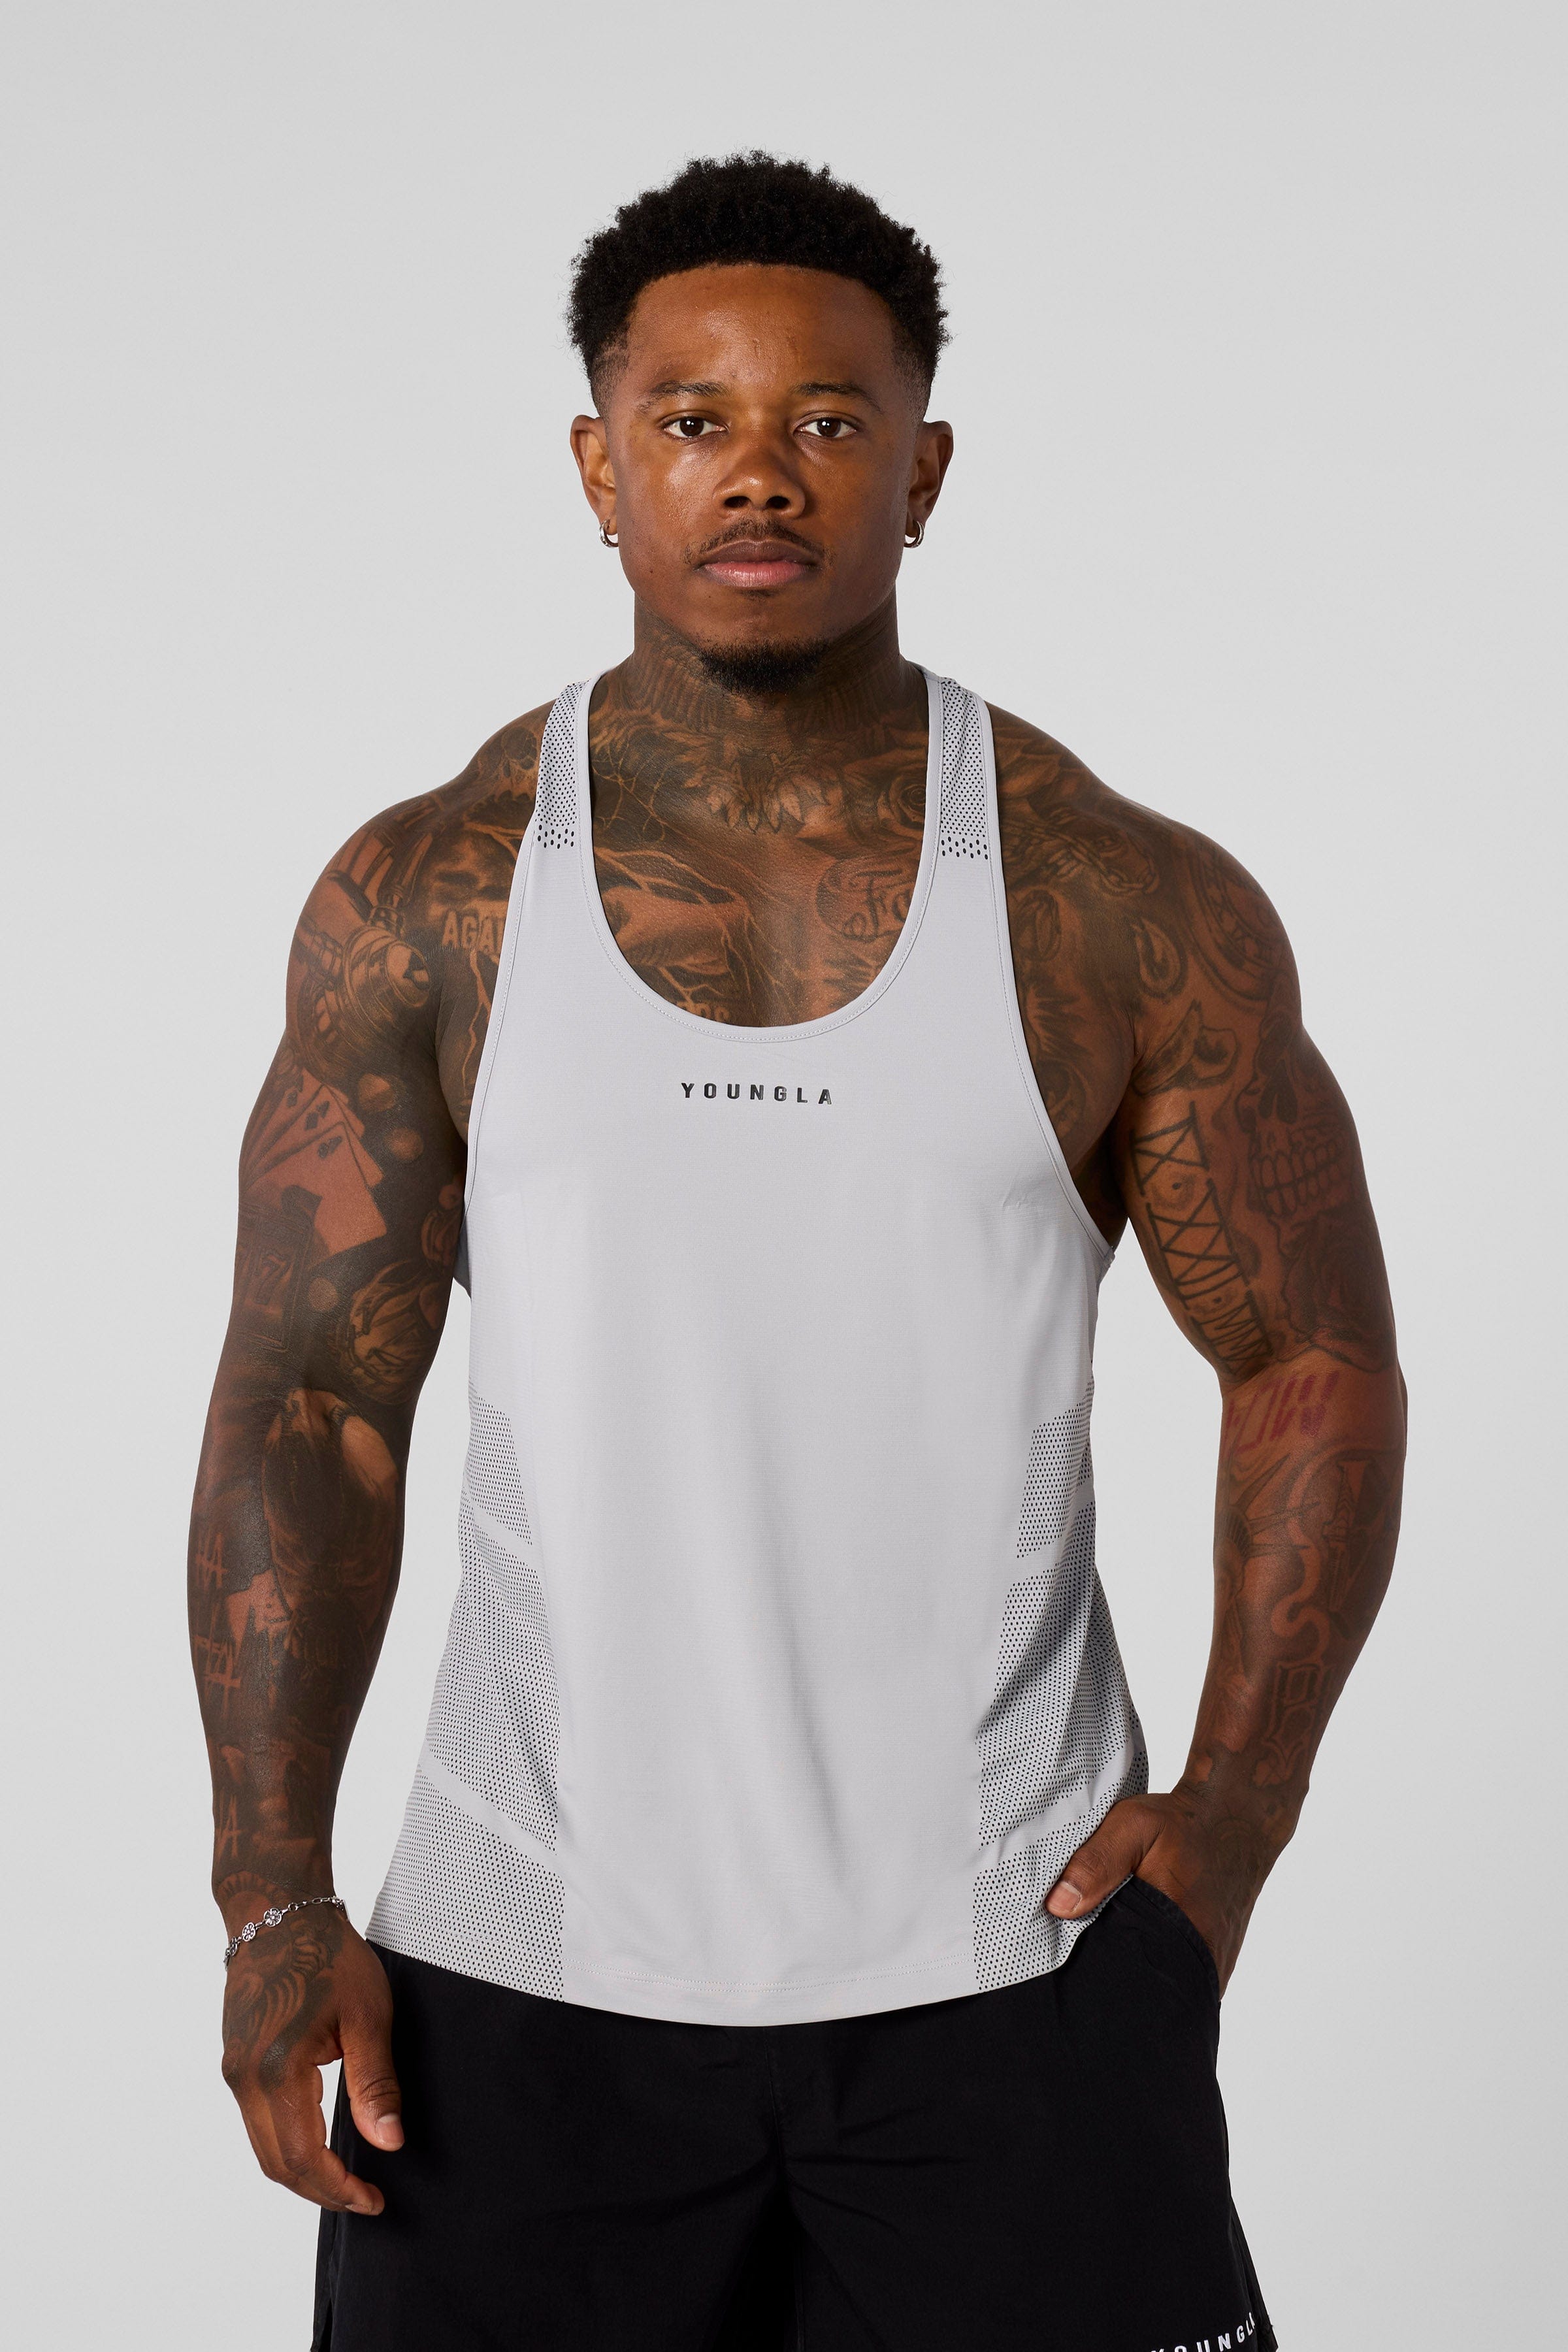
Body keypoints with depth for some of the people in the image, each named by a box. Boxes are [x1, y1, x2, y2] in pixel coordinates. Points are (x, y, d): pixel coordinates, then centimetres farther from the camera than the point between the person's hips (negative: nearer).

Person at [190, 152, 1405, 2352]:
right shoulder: (422, 905, -1)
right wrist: (273, 1897, -10)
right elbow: (308, 1406, -2)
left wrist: (1241, 1797, -9)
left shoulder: (1125, 907, -3)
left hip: (1008, 1950, 0)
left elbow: (1317, 1365, 3)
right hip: (526, 1964, 1)